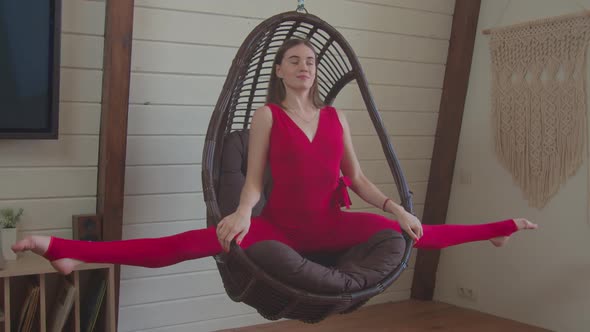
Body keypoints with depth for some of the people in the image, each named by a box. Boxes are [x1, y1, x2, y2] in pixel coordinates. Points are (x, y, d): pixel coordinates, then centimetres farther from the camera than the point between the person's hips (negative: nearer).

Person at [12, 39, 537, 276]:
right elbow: (254, 179, -6)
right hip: (280, 226, -3)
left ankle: (497, 229, 24)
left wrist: (394, 207, -3)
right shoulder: (267, 115, -1)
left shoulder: (335, 116, 9)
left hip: (330, 226, 4)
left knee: (418, 233, -2)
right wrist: (243, 213, -26)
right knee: (185, 245, -22)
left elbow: (356, 176, 10)